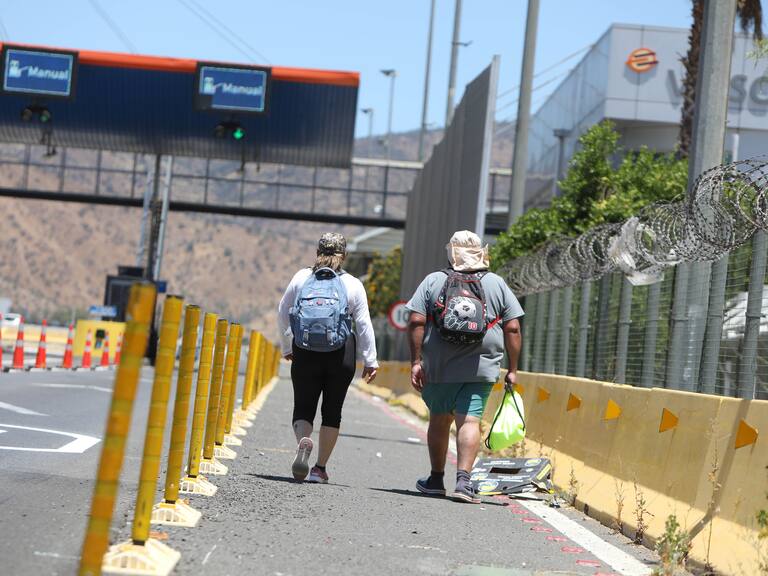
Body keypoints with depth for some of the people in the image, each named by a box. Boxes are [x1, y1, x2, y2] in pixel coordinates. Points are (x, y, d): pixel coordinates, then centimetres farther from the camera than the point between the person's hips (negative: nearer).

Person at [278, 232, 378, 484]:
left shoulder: (301, 278, 4)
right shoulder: (353, 285, 0)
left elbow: (283, 314, 9)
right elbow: (364, 324, -2)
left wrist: (287, 348, 21)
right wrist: (370, 361, 3)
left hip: (305, 355, 1)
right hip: (340, 357, 0)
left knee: (303, 408, 7)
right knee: (332, 411, 11)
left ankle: (303, 441, -25)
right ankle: (320, 468, 10)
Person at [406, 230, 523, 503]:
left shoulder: (433, 281, 3)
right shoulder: (497, 284, 6)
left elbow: (416, 322, -4)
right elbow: (512, 328, 3)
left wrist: (415, 361, -1)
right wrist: (512, 369, 9)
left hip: (437, 368, 1)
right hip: (480, 369, -1)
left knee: (439, 419, 14)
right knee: (469, 420, -5)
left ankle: (436, 480, 24)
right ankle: (463, 481, -18)